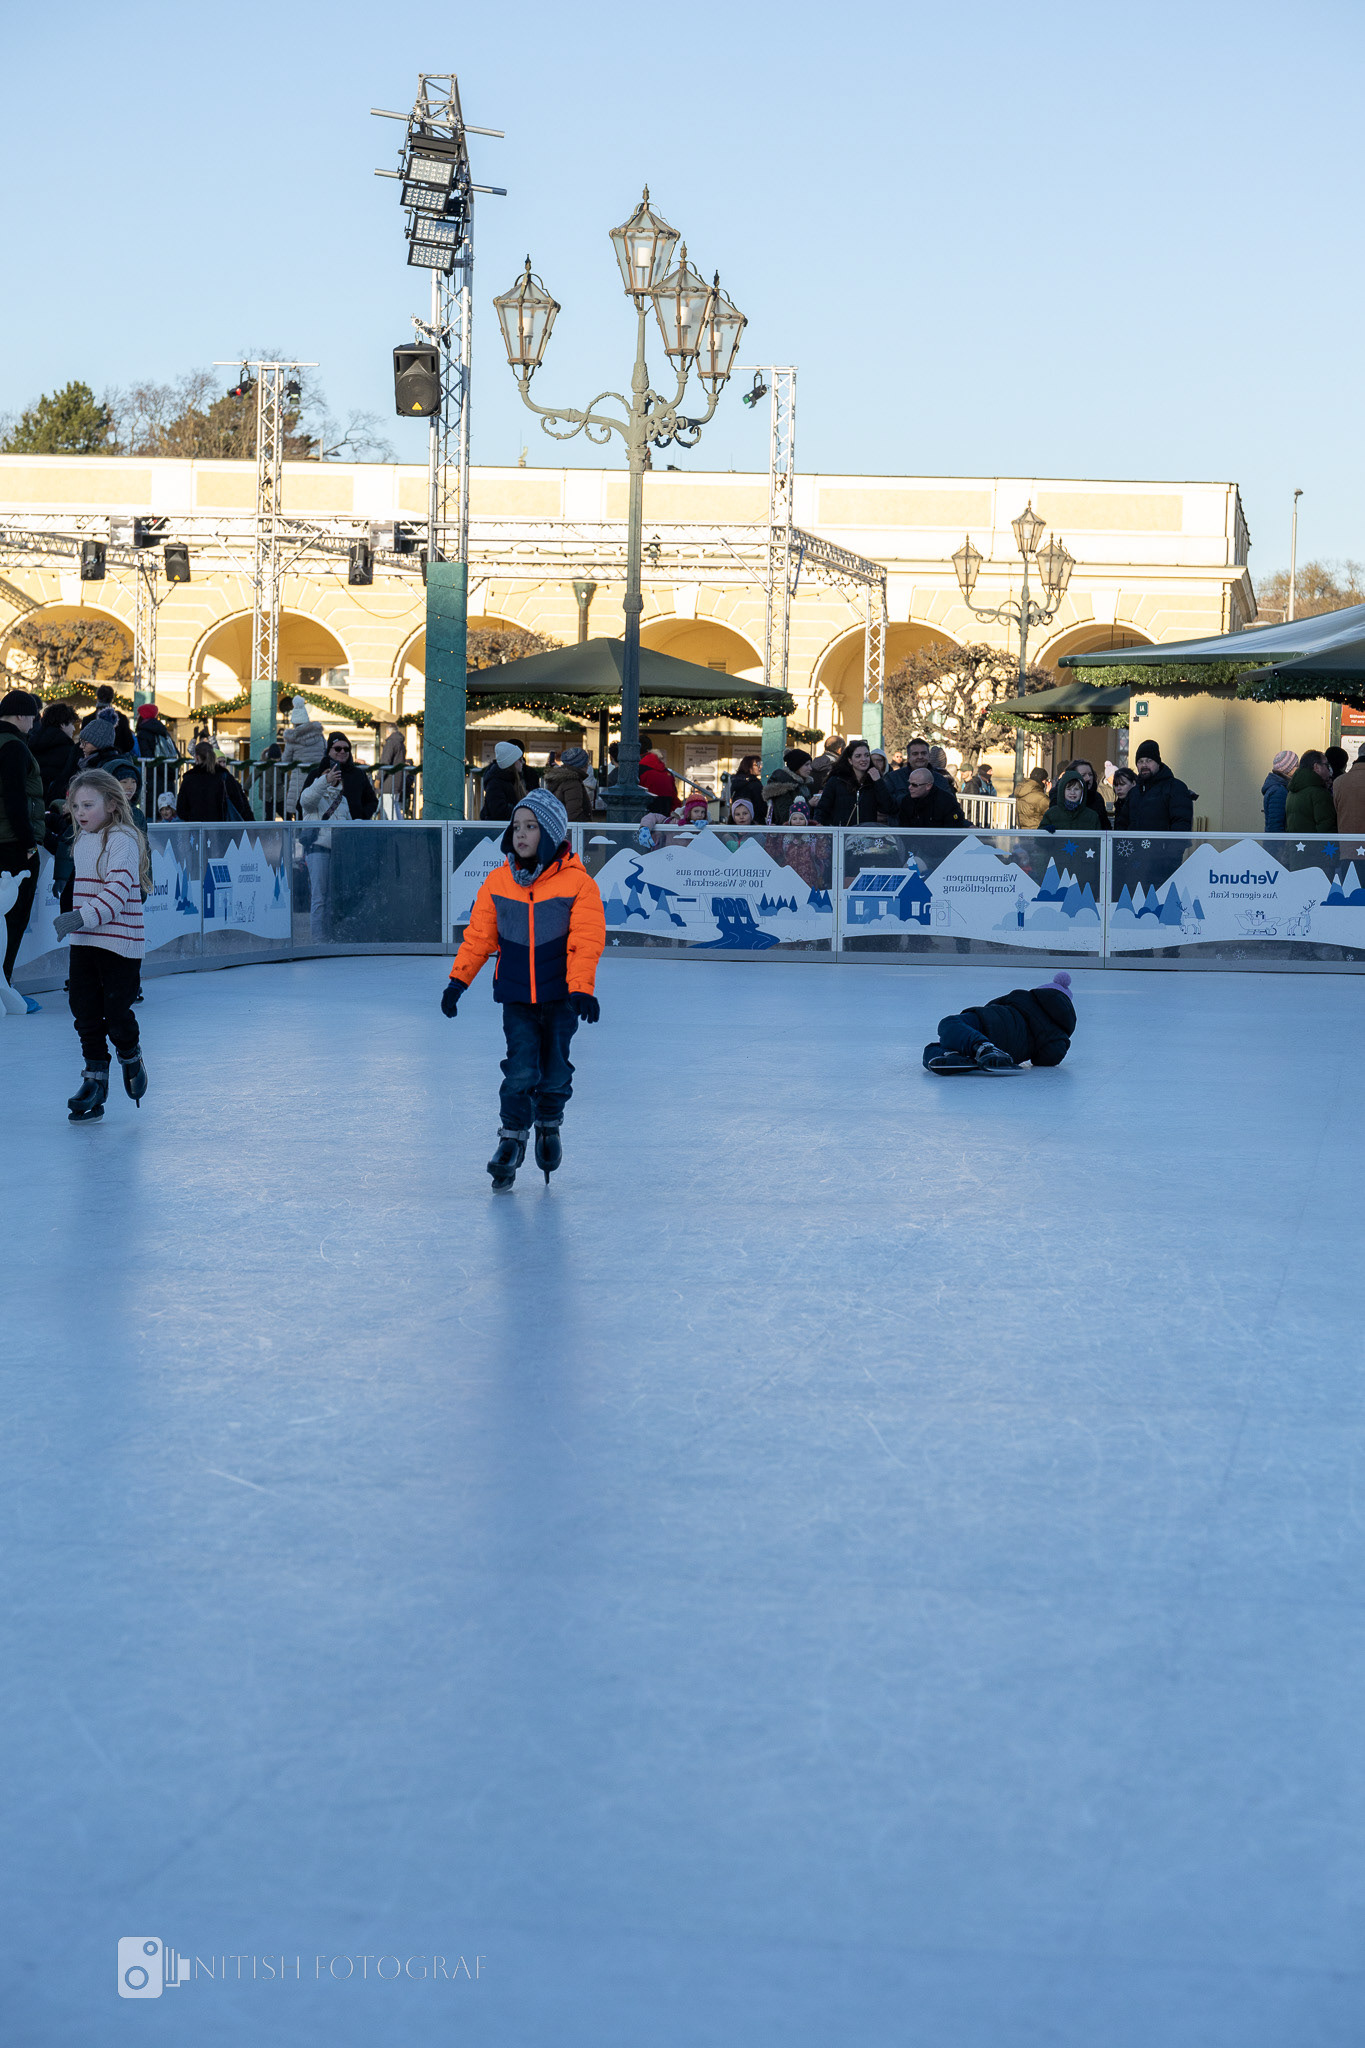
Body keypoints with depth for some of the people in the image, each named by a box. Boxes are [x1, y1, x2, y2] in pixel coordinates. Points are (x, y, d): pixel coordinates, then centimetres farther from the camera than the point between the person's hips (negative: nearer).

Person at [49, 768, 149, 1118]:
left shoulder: (123, 840, -13)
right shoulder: (82, 842, 13)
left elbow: (118, 890, -22)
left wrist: (83, 917, -29)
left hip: (119, 943, -7)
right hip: (83, 944, 7)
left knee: (117, 1010, -5)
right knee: (85, 1010, 5)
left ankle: (131, 1058, 23)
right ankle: (95, 1077, 12)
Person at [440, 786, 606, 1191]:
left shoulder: (577, 883, -10)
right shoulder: (498, 882, -1)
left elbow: (586, 942, -13)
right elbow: (479, 934, 7)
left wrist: (581, 989, -22)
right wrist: (459, 978, 4)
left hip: (560, 994, -1)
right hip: (515, 992, 1)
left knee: (555, 1066, 4)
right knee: (521, 1066, -9)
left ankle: (549, 1123, 31)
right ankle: (512, 1136, 4)